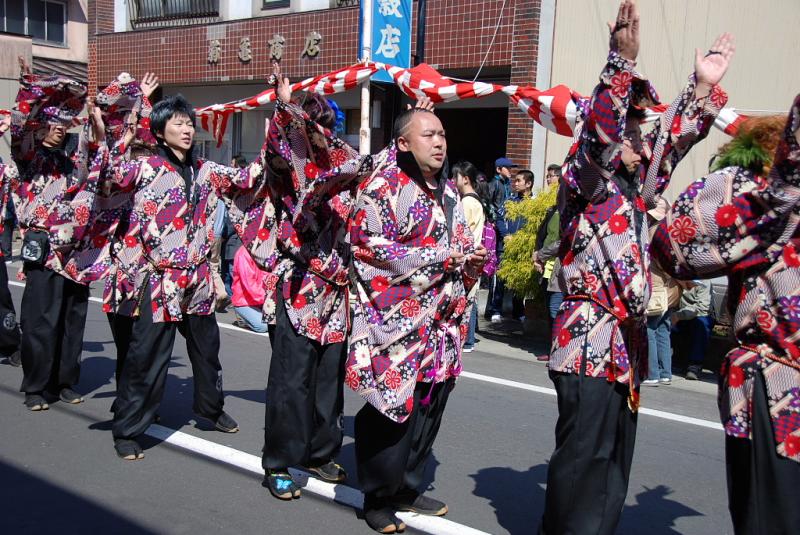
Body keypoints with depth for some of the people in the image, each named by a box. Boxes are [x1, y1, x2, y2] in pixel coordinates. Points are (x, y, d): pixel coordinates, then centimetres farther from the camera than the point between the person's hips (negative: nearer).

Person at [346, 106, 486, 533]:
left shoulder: (448, 191, 16)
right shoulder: (382, 188, -9)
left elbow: (461, 242, 24)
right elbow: (370, 247, -17)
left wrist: (473, 260, -1)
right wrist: (439, 258, -17)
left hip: (439, 320, 8)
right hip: (395, 321, -7)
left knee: (428, 407, 12)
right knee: (392, 408, -4)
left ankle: (407, 490, 29)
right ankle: (378, 500, 15)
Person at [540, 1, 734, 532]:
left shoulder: (632, 187, 14)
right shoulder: (583, 180, -8)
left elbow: (669, 143, 22)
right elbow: (598, 130, -25)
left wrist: (702, 87, 17)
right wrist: (622, 64, -33)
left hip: (625, 340, 9)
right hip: (589, 340, -9)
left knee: (616, 454, 16)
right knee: (583, 453, -5)